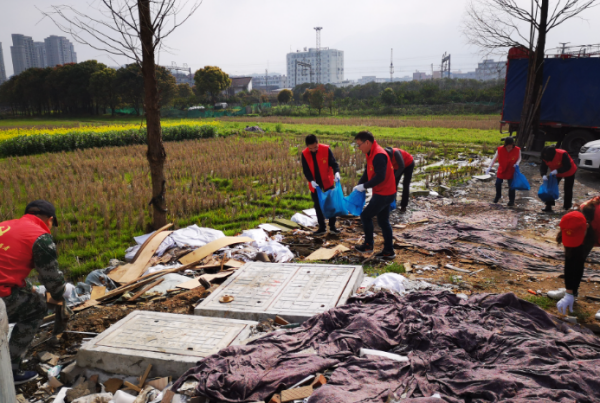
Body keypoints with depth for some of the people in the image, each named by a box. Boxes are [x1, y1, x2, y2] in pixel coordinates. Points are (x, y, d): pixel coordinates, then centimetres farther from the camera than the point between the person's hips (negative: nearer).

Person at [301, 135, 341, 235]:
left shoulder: (326, 149, -16)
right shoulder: (304, 154, -11)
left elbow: (333, 163, -14)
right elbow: (306, 170, -10)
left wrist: (336, 172, -35)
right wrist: (311, 180, -26)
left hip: (327, 182, -1)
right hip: (314, 184, 2)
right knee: (318, 206, 9)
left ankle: (332, 226, 18)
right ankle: (322, 227, 21)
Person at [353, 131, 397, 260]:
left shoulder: (378, 155, -22)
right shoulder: (371, 154, 10)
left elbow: (380, 177, -29)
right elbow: (367, 172, 14)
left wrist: (365, 186, -20)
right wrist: (359, 185, 2)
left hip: (383, 194, -10)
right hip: (384, 193, 10)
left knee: (365, 216, 1)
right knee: (383, 221, 14)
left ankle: (368, 245, 15)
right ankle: (388, 251, 20)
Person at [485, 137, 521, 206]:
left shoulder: (517, 150, -15)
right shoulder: (500, 149, -16)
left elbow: (519, 158, 0)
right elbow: (494, 159, -11)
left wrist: (517, 163, -22)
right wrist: (489, 167, -20)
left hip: (511, 171, -1)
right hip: (501, 170, 1)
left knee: (511, 185, 1)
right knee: (498, 183, 4)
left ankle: (511, 200, 18)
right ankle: (498, 195, 33)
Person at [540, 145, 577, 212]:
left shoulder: (562, 154, -38)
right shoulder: (545, 158, -23)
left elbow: (568, 166, -36)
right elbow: (543, 167, -19)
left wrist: (557, 171, -49)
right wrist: (543, 175, -40)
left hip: (569, 172, -4)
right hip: (556, 173, 4)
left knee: (568, 190, 5)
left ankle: (567, 206, 22)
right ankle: (548, 206, -5)